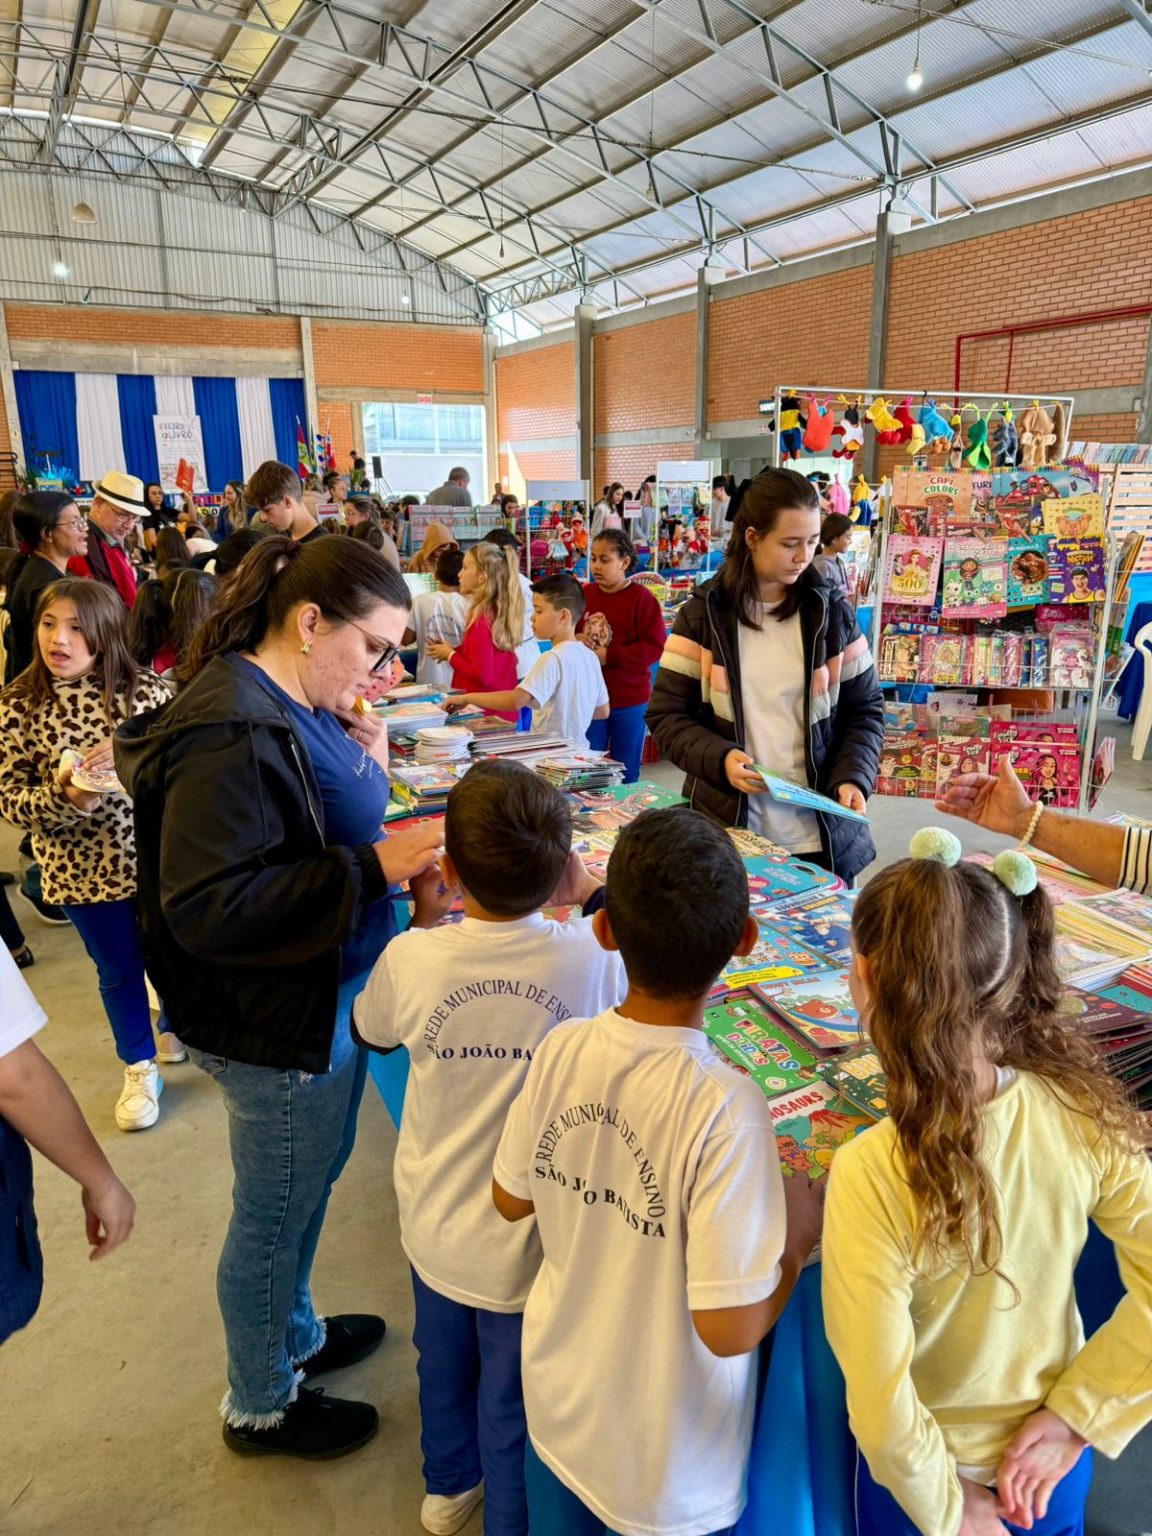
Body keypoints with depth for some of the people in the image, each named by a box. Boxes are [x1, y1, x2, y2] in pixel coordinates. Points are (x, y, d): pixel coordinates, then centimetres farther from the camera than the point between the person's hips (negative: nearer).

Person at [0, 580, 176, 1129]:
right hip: (82, 867, 0)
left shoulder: (143, 689, -11)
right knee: (119, 971, 17)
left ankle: (175, 1028, 50)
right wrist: (63, 799, -27)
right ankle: (140, 1068, 40)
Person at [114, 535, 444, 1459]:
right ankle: (260, 1407, 40)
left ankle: (293, 1334, 53)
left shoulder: (297, 707, 2)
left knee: (310, 1183, 27)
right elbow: (206, 907, -31)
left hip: (329, 996, 9)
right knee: (275, 1212, 14)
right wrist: (373, 868, -33)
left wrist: (369, 761, -5)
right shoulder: (231, 733, -27)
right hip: (278, 1026, -9)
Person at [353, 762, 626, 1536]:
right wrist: (592, 898, 6)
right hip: (534, 1237, -3)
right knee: (512, 1400, 21)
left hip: (435, 1223, 3)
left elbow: (371, 1031, 0)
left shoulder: (412, 959, -23)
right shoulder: (593, 956, -27)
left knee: (445, 1363, 31)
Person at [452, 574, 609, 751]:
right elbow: (603, 711, 15)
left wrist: (467, 698, -16)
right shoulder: (589, 656, 7)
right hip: (578, 749, 8)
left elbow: (516, 700, -27)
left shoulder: (554, 658, -16)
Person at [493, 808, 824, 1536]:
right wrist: (799, 1233, -11)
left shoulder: (561, 1049, -19)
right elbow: (730, 1327, -26)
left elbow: (512, 1200, -3)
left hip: (558, 1400, 4)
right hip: (668, 1458, -3)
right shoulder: (725, 1107, -33)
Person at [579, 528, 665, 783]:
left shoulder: (641, 598, -9)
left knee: (627, 775, 10)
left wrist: (608, 656, -19)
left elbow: (654, 647, -16)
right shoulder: (584, 595, 3)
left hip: (630, 702, -3)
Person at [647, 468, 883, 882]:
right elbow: (667, 713, -1)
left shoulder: (831, 613, 2)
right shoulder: (702, 615, -3)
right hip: (726, 830, -1)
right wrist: (719, 758, -19)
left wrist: (853, 778, -10)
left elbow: (864, 711, 7)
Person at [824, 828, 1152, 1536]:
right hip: (1055, 1466, 3)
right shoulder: (1085, 1112, -23)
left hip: (935, 1473, -3)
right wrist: (1072, 1419, -7)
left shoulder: (872, 1175, -35)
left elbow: (883, 1411, -27)